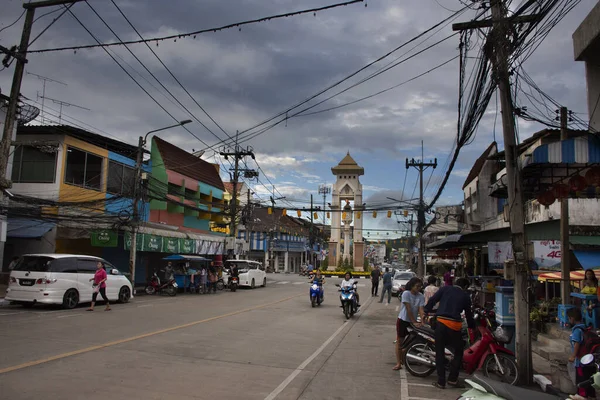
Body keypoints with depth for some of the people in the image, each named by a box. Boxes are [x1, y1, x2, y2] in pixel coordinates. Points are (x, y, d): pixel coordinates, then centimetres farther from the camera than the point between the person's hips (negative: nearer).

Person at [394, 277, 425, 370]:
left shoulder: (421, 296, -4)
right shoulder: (406, 293, -16)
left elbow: (420, 309, -14)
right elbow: (408, 309, -19)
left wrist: (422, 320, -30)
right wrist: (414, 322, -22)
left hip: (413, 321, 4)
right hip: (403, 320, -4)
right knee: (399, 341, -2)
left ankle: (403, 360, 26)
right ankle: (398, 363, -1)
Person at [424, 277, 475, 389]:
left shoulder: (445, 289, 11)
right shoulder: (465, 296, 12)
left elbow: (432, 300, 2)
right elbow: (468, 314, 19)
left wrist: (426, 312, 9)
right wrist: (472, 327, 33)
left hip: (441, 322, 1)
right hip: (455, 325, 0)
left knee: (440, 353, 7)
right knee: (458, 352, 18)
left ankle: (441, 381, 9)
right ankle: (452, 379, 13)